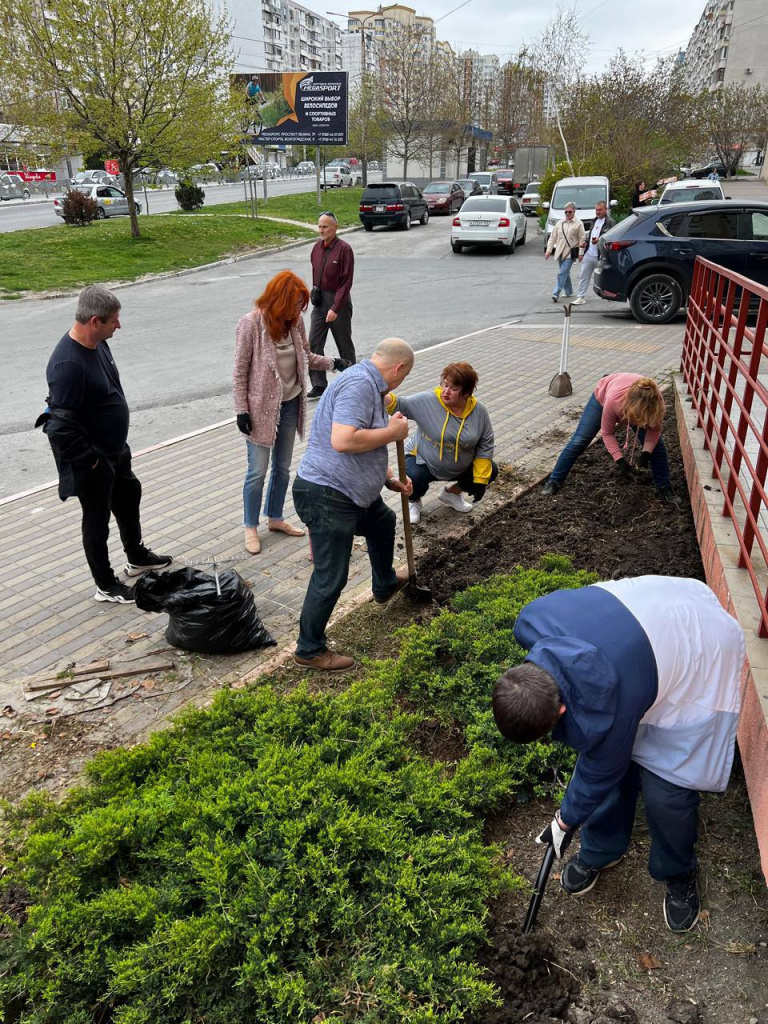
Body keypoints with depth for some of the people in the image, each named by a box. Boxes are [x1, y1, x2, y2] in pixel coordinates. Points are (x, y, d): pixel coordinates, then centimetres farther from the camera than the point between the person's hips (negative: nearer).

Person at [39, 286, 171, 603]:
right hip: (93, 461, -9)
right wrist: (90, 460, -20)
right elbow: (62, 427, -30)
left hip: (116, 450, 9)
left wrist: (116, 446, 17)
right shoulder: (68, 364, -31)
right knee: (97, 519, 7)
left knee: (129, 497, 25)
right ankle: (106, 586, 26)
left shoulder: (98, 343, -1)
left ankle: (137, 558, 48)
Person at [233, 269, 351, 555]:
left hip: (290, 404, 6)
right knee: (258, 471, 1)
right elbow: (240, 371, -13)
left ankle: (275, 518, 34)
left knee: (283, 467, 16)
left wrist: (331, 363, -1)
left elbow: (306, 356, 14)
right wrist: (241, 410, -14)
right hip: (262, 407, -6)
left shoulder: (295, 321, -1)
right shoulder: (251, 323, -17)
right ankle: (250, 528, 18)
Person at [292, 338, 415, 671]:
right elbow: (343, 441, -32)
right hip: (327, 497, -11)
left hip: (354, 492, 11)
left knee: (383, 523, 34)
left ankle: (385, 585, 59)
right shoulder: (359, 384, -20)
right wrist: (392, 432, -19)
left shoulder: (369, 385, 15)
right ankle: (309, 650, 12)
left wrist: (390, 480, 25)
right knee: (330, 578, -4)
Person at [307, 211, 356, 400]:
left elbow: (346, 282, -16)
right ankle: (319, 385, 6)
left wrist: (335, 308, -20)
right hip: (319, 301, 6)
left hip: (338, 301, -6)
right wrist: (315, 293, 13)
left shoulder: (344, 249, -13)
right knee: (314, 344, -1)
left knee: (344, 345, 7)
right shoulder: (317, 247, 6)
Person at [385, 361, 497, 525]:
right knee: (413, 478, -34)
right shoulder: (428, 401, -22)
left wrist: (481, 480, -10)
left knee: (491, 470, -5)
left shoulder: (479, 412, -13)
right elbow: (400, 405, -29)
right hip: (423, 460, -4)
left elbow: (485, 446, -6)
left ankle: (451, 493, 19)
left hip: (459, 467, 4)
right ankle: (413, 502, 6)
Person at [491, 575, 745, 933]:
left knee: (665, 789, -5)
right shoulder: (530, 622, -24)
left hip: (702, 653, -6)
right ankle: (600, 851, 32)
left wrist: (567, 820, 2)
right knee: (613, 754, 8)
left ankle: (679, 875, 25)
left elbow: (600, 773, -16)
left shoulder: (607, 706, -38)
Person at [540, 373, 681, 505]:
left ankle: (664, 488, 9)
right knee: (579, 441, -6)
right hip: (603, 397, -2)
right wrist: (620, 461, -36)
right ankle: (554, 482, 6)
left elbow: (654, 429, -18)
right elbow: (607, 433, -28)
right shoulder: (614, 400, -46)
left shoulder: (656, 401, -40)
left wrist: (646, 453, -33)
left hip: (636, 404, 2)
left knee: (656, 444, -7)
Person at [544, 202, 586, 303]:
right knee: (565, 273, 14)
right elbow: (553, 237, 12)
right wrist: (549, 250, 4)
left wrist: (581, 253, -9)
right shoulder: (559, 223, 11)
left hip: (571, 253, -5)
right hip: (560, 252, 5)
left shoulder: (578, 224, -1)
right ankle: (568, 291, 28)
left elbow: (582, 239, -3)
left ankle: (556, 294, -18)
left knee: (562, 273, -14)